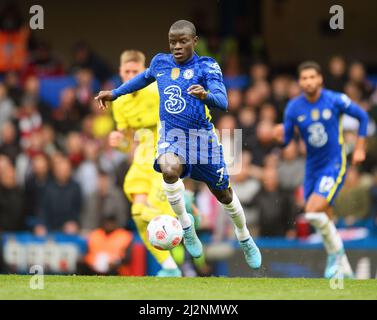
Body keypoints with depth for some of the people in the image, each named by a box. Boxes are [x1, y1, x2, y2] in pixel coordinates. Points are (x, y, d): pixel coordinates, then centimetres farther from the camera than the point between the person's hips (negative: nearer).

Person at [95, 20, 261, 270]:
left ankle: (245, 240, 37)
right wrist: (115, 94, 28)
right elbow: (145, 78, 26)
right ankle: (185, 225, -12)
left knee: (223, 194, 11)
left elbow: (223, 102, -24)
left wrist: (206, 95, -46)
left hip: (202, 136, -1)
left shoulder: (207, 67, -11)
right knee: (170, 170, -34)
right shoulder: (160, 62, 2)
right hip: (171, 135, 1)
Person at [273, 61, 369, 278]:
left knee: (314, 211, -22)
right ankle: (344, 270, 21)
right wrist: (281, 135, -23)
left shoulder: (335, 100, -11)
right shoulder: (294, 108, -3)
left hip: (334, 164, -5)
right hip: (312, 168, 5)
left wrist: (360, 148, 0)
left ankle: (336, 252, -1)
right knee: (325, 221, 8)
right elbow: (286, 140, 1)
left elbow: (362, 116, 3)